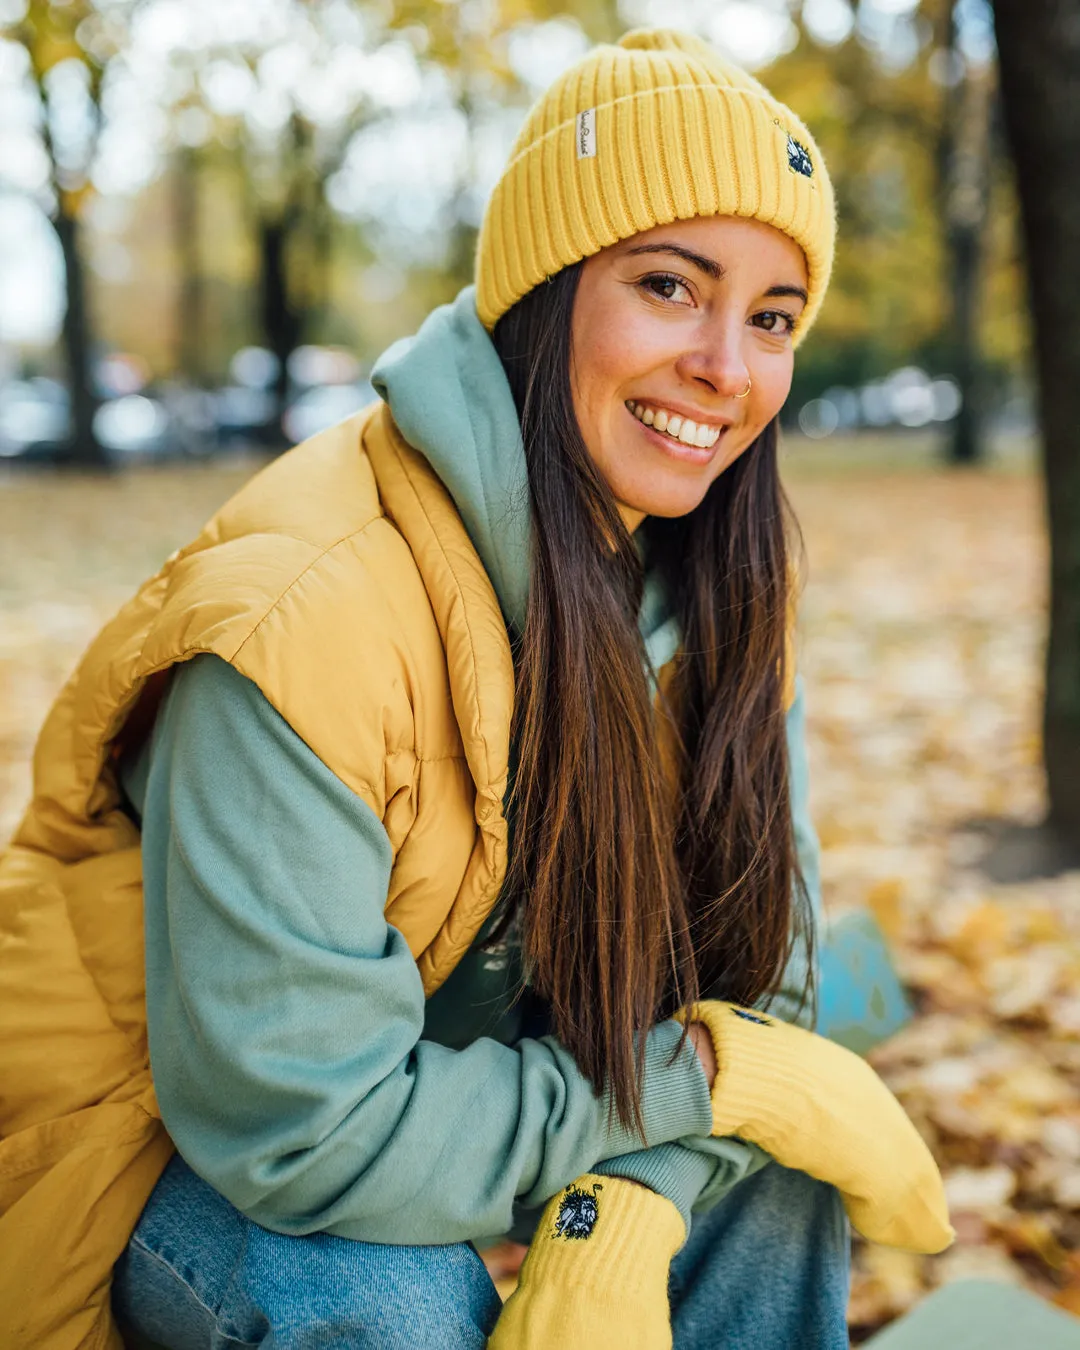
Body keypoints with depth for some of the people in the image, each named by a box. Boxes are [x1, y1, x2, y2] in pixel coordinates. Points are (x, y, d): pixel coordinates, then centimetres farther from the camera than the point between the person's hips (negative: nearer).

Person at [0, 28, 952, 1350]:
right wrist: (710, 1074, -26)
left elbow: (752, 940, -9)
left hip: (458, 1040, 5)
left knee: (776, 1155, -12)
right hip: (158, 1131, -5)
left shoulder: (713, 572, -10)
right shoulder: (299, 617, -33)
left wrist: (624, 1211, -26)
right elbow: (298, 1127, -31)